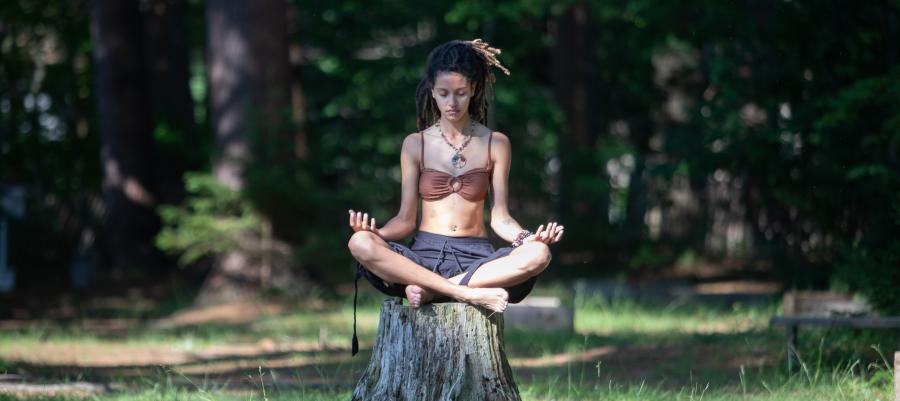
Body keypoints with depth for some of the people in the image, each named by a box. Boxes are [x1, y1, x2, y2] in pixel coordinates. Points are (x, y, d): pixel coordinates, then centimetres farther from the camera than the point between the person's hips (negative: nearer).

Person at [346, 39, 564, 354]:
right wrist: (377, 232, -15)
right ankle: (469, 294, -33)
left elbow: (499, 218, 5)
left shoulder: (495, 144, 8)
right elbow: (406, 219, 6)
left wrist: (526, 236, -16)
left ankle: (430, 292, -29)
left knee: (538, 254, -32)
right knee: (360, 244, -31)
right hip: (424, 255, 0)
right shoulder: (416, 145, 8)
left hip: (475, 257, 0)